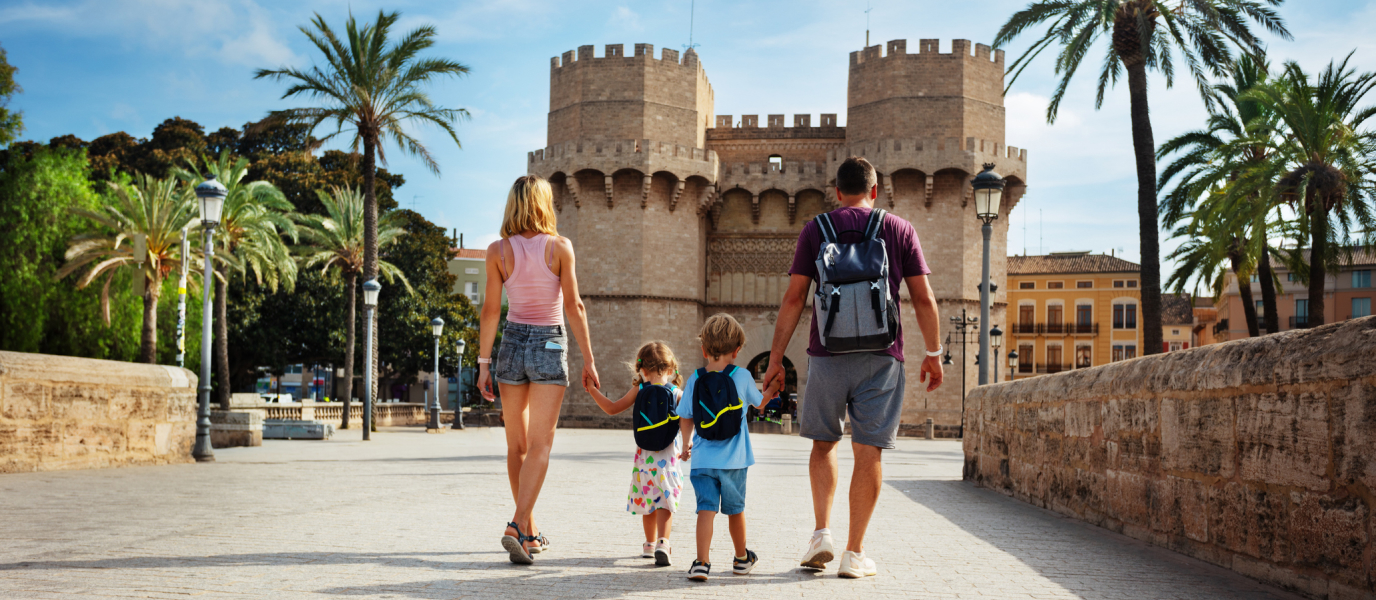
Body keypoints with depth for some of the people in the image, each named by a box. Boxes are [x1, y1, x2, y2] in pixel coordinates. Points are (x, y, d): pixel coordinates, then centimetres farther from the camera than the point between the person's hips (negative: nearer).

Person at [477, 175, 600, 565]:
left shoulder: (498, 251, -2)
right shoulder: (560, 247, -6)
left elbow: (490, 311, -3)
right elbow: (573, 307, -8)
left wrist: (484, 364, 3)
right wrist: (588, 360, -3)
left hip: (512, 343, 2)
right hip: (550, 346, -2)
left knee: (517, 445, 13)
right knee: (540, 445, -2)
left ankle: (530, 533, 21)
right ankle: (517, 526, -17)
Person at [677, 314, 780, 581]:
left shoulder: (695, 379, 0)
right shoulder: (742, 376, -5)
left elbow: (685, 419, 5)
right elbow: (758, 402, 14)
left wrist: (688, 443, 23)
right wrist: (770, 391, 36)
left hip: (703, 459, 0)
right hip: (733, 459, 0)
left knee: (706, 508, -2)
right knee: (735, 509, 16)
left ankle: (702, 562, -15)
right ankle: (741, 559, 33)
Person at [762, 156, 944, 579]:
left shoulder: (815, 230, 5)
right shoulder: (899, 230, 6)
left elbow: (794, 298, 0)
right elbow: (923, 298, 3)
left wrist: (776, 359, 3)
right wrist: (934, 353, 12)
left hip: (827, 354, 1)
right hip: (881, 357, 0)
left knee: (823, 444, 16)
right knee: (868, 452, 3)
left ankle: (822, 533, 4)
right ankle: (855, 553, 4)